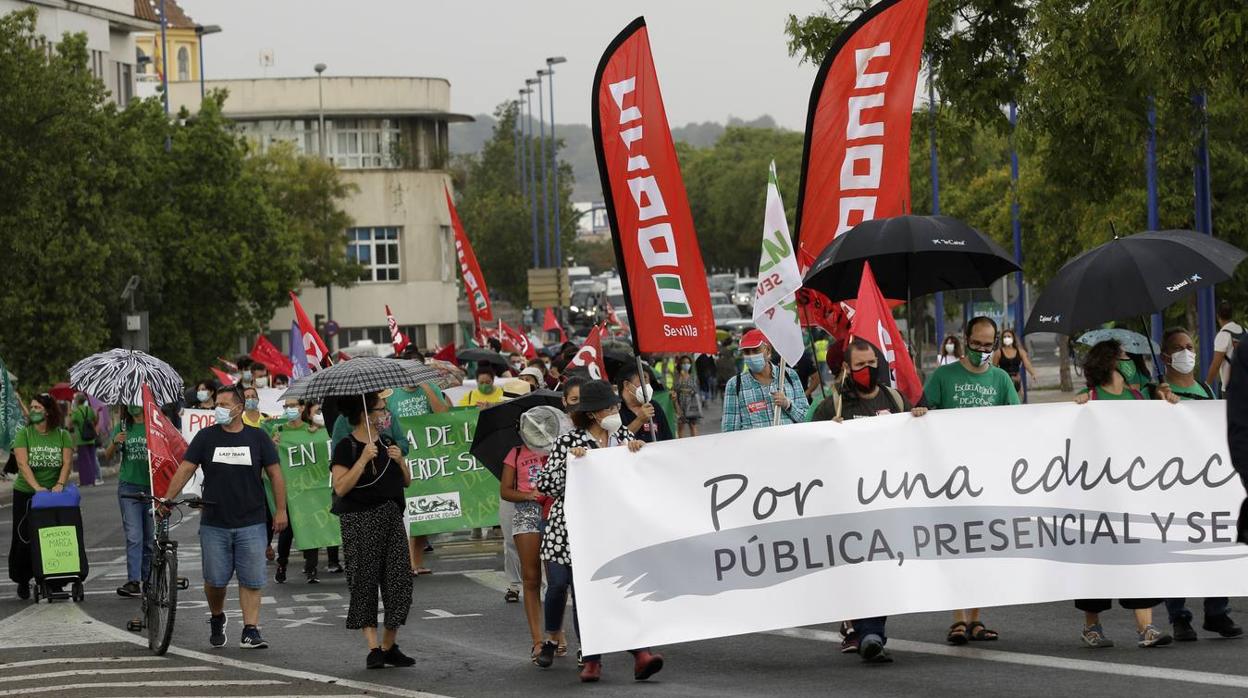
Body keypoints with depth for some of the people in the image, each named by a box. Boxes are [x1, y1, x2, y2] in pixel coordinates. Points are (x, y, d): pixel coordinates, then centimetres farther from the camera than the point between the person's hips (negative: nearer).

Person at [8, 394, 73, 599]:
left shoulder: (63, 435, 3)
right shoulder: (23, 434, -1)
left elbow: (67, 462, -5)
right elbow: (23, 463, -12)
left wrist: (60, 484, -23)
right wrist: (37, 487, -26)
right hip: (25, 493, 0)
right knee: (24, 537, 1)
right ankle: (22, 580, 13)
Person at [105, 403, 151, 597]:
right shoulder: (122, 427, 9)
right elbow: (108, 456, 7)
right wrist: (115, 442, -14)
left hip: (151, 486, -1)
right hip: (129, 486, 1)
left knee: (149, 537, 6)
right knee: (134, 536, -8)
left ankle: (147, 579, 16)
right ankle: (133, 582, -13)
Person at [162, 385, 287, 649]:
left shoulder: (257, 438, 3)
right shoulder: (206, 437, 4)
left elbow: (275, 474, 5)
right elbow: (186, 469, 1)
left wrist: (281, 510, 0)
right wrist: (167, 499, -8)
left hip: (251, 524, -1)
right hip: (214, 524, 1)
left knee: (251, 580, -2)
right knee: (215, 580, 3)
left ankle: (250, 632, 0)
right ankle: (217, 619, 28)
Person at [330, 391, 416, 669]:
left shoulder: (387, 442, 13)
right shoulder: (346, 447, -6)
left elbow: (407, 481, 17)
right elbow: (340, 487, -16)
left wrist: (400, 460, -2)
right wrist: (363, 459, -20)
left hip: (392, 518, 6)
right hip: (360, 521, -6)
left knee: (399, 578, 0)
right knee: (365, 583, -5)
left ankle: (390, 646, 8)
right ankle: (373, 648, -2)